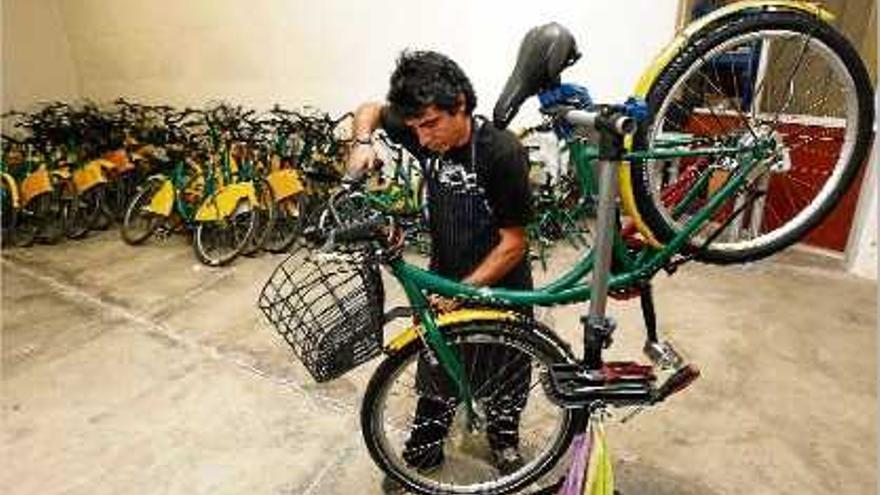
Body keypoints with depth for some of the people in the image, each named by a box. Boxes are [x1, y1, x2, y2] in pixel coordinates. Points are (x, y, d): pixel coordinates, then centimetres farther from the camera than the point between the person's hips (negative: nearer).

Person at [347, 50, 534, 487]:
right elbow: (369, 110, 7)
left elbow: (513, 243, -22)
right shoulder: (423, 131, -13)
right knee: (435, 374, 15)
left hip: (500, 287, -3)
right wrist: (363, 141, -14)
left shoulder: (502, 152, -27)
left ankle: (503, 437, 47)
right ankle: (426, 445, 40)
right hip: (443, 277, 4)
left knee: (505, 377, 18)